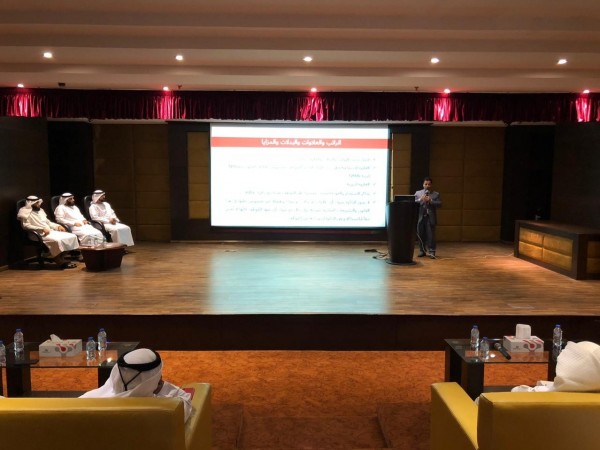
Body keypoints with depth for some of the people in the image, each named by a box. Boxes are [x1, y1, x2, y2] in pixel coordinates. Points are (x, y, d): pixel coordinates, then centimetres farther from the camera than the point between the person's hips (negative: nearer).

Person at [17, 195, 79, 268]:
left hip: (51, 231, 8)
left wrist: (58, 226, 8)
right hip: (39, 234, -8)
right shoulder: (26, 212, -3)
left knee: (72, 236, -9)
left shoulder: (40, 210, 21)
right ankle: (61, 261, -21)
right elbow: (26, 226, -16)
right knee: (56, 240, -37)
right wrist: (42, 229, -22)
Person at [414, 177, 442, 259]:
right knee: (421, 235, 7)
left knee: (431, 235, -4)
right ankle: (422, 251, 19)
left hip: (430, 218, -2)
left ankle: (432, 252, 0)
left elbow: (439, 204, -4)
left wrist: (430, 201, -14)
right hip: (420, 217, 2)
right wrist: (420, 200, -13)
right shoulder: (418, 193, 10)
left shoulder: (436, 194, 7)